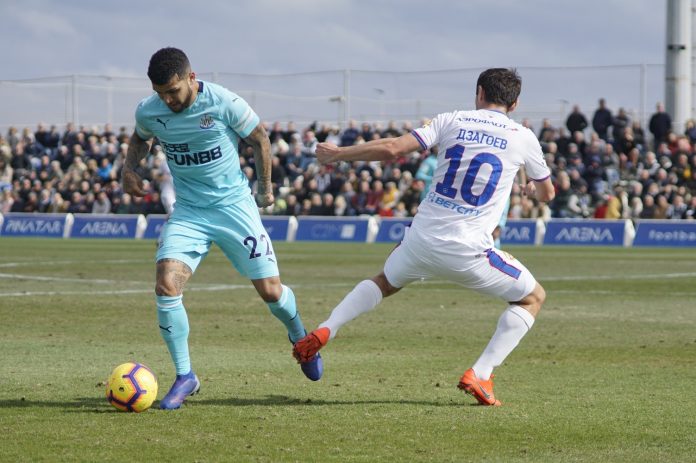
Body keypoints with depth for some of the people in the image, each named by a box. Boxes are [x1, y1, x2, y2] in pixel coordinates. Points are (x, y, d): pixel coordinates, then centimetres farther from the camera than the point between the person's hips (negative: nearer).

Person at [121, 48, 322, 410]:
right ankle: (185, 377, -7)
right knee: (166, 285, -20)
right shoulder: (148, 112, -7)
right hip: (188, 211, 2)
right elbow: (140, 139, 18)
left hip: (234, 206, -2)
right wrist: (129, 168, -1)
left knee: (270, 291, 1)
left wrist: (265, 189, 8)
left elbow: (259, 139, 0)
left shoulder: (223, 103, -17)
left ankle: (299, 337, 38)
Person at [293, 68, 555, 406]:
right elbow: (547, 193, 19)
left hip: (422, 240, 3)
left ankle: (324, 331, 14)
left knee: (384, 282, 34)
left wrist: (337, 154, 6)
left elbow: (392, 149, -7)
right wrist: (532, 188, 44)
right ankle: (479, 376, 3)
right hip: (468, 252, -3)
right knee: (533, 297, 17)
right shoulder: (523, 138, 3)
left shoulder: (451, 121, 3)